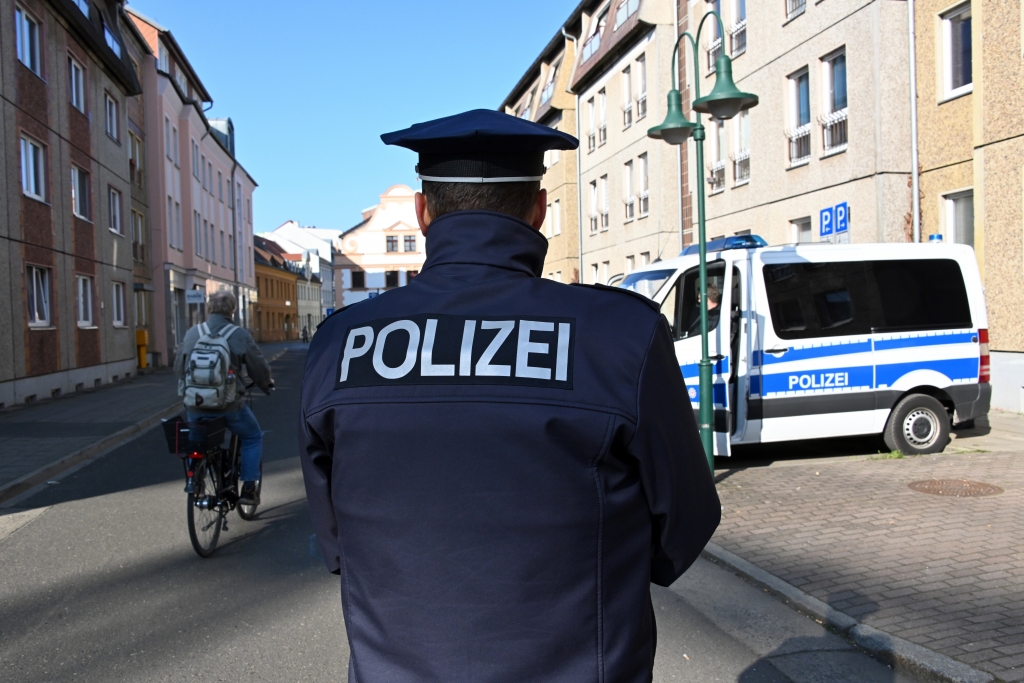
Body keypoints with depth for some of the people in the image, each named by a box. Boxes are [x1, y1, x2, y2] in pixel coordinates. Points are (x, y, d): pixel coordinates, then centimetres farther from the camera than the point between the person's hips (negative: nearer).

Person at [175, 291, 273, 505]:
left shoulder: (192, 334, 5)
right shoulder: (240, 335, -6)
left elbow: (178, 368, 12)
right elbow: (259, 368, -1)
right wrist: (267, 384, 20)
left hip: (196, 406, 4)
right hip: (229, 405, -4)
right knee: (252, 438, 16)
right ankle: (248, 489, 9)